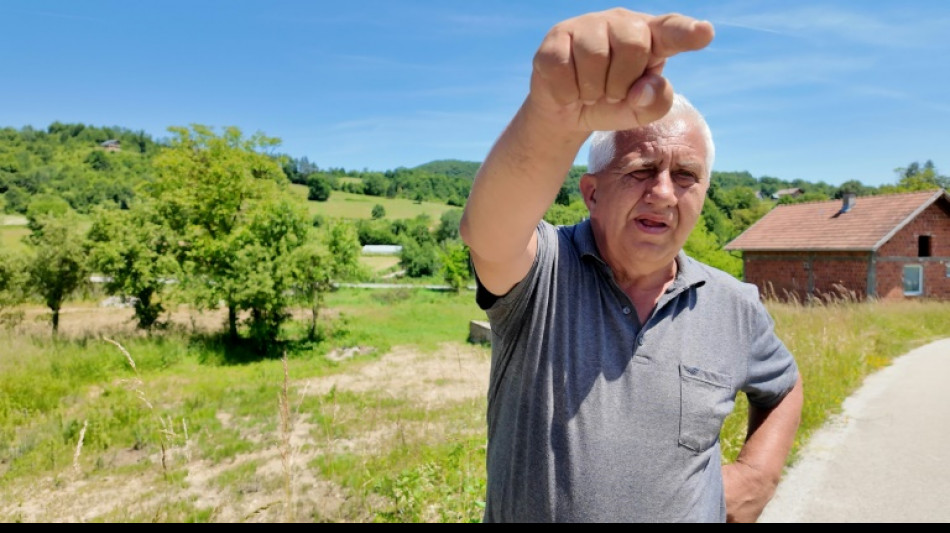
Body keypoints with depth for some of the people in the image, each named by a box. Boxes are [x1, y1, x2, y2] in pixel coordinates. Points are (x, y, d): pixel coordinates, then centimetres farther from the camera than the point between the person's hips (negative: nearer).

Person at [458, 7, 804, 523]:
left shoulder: (734, 308, -5)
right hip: (526, 509, -2)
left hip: (694, 510, 3)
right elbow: (486, 231, -42)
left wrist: (757, 474, -4)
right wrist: (555, 113, -60)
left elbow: (783, 388, 13)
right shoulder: (540, 272, -19)